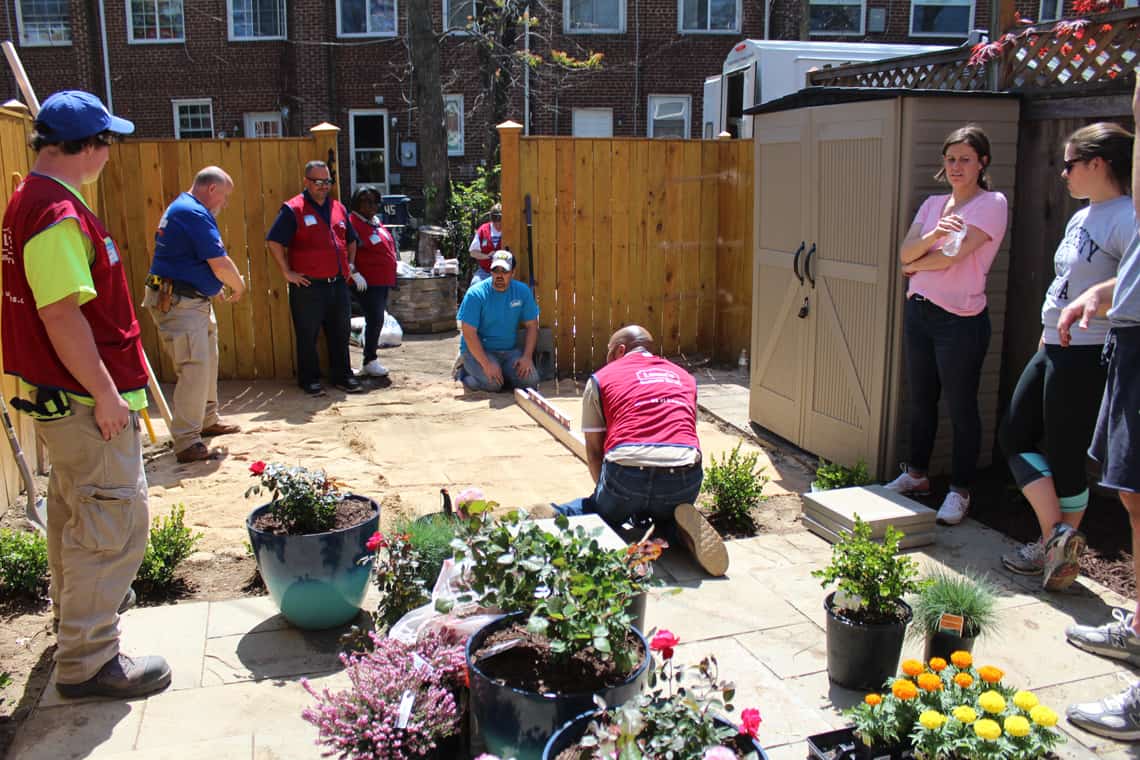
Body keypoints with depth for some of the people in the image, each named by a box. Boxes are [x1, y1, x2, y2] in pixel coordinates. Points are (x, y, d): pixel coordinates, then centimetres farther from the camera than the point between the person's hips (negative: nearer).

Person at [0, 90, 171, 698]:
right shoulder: (58, 214, -22)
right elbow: (62, 314, -26)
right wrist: (106, 394, -21)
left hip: (60, 396, 11)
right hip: (86, 398, -11)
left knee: (74, 509, 25)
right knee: (115, 521, -4)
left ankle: (78, 612, 44)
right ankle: (88, 661, 4)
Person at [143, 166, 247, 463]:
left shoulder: (181, 208, 17)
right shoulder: (195, 214, -17)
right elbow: (220, 264, -20)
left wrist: (229, 282, 11)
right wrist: (239, 285, -1)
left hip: (194, 302, 11)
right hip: (180, 303, -11)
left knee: (207, 362, 22)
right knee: (194, 368, -14)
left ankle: (207, 421, 37)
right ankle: (186, 443, -12)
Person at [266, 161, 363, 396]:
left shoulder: (338, 208, 13)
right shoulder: (293, 209, -6)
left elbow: (351, 240, 27)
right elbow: (274, 241, -8)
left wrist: (349, 266, 16)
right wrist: (287, 272, -10)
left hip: (338, 284, 6)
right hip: (308, 286, -6)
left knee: (340, 332, 12)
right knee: (307, 335, 3)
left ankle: (342, 376, 23)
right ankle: (309, 380, 13)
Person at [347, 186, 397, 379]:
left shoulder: (376, 222, 15)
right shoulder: (353, 223, -12)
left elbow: (389, 246, 26)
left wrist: (391, 275, 22)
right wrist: (355, 274, -21)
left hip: (383, 281, 9)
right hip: (367, 283, -9)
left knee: (377, 321, 13)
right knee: (375, 320, -10)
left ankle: (371, 359, 22)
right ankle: (369, 362, 0)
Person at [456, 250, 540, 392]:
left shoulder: (522, 291, 0)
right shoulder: (476, 294, -13)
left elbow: (532, 325, 5)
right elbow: (469, 333, -16)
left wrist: (527, 356, -10)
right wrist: (487, 364, -24)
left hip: (509, 351, 4)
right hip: (477, 350, -4)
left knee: (530, 380, -18)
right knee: (492, 383, -29)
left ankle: (502, 373, 12)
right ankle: (465, 373, 4)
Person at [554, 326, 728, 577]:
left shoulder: (601, 378, 17)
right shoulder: (684, 377, 28)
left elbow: (594, 450, 15)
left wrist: (606, 490, 30)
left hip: (627, 470, -3)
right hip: (685, 476, 3)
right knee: (662, 515, 33)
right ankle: (681, 529, -1)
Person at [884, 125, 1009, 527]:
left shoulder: (991, 203, -7)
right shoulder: (933, 204, 13)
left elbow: (954, 254, -16)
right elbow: (905, 252, 0)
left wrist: (915, 266, 1)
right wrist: (934, 234, -19)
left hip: (960, 320, -6)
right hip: (918, 311, 6)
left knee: (961, 407, 2)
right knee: (920, 400, 15)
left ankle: (959, 491, 13)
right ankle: (916, 475, 30)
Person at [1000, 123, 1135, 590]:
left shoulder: (1125, 219, -16)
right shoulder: (1081, 218, 13)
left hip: (1086, 355, -10)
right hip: (1052, 349, 10)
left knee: (1064, 457, -1)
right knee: (1014, 436, 11)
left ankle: (1063, 554, 13)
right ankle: (1055, 536, 15)